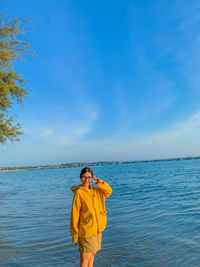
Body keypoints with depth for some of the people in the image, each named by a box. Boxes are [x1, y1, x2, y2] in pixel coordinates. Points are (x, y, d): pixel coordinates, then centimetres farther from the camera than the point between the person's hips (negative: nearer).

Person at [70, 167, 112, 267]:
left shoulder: (95, 190, 2)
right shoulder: (78, 193, -16)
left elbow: (108, 191, 7)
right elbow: (74, 215, -14)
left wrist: (100, 183, -12)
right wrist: (75, 234, -11)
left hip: (97, 229, 7)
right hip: (86, 231, -6)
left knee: (92, 253, 22)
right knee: (85, 258, 7)